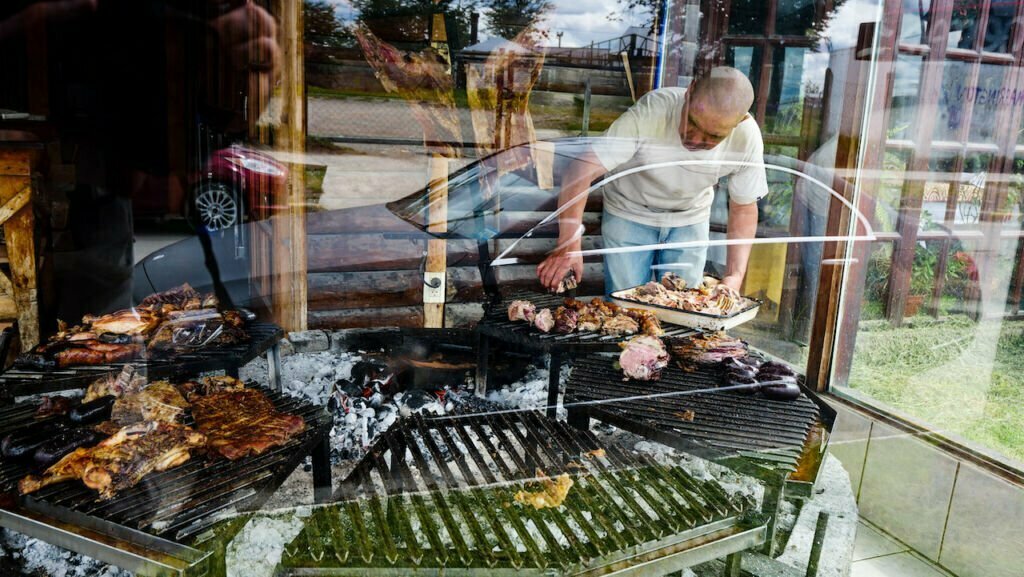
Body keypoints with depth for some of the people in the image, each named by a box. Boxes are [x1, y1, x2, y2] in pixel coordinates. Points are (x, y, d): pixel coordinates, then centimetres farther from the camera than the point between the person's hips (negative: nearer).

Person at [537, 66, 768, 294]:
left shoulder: (747, 139, -23)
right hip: (629, 213, -2)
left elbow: (744, 208, -9)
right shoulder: (650, 112, -33)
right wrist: (569, 244, -47)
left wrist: (735, 275, -20)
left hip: (690, 219, 2)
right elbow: (581, 171, -36)